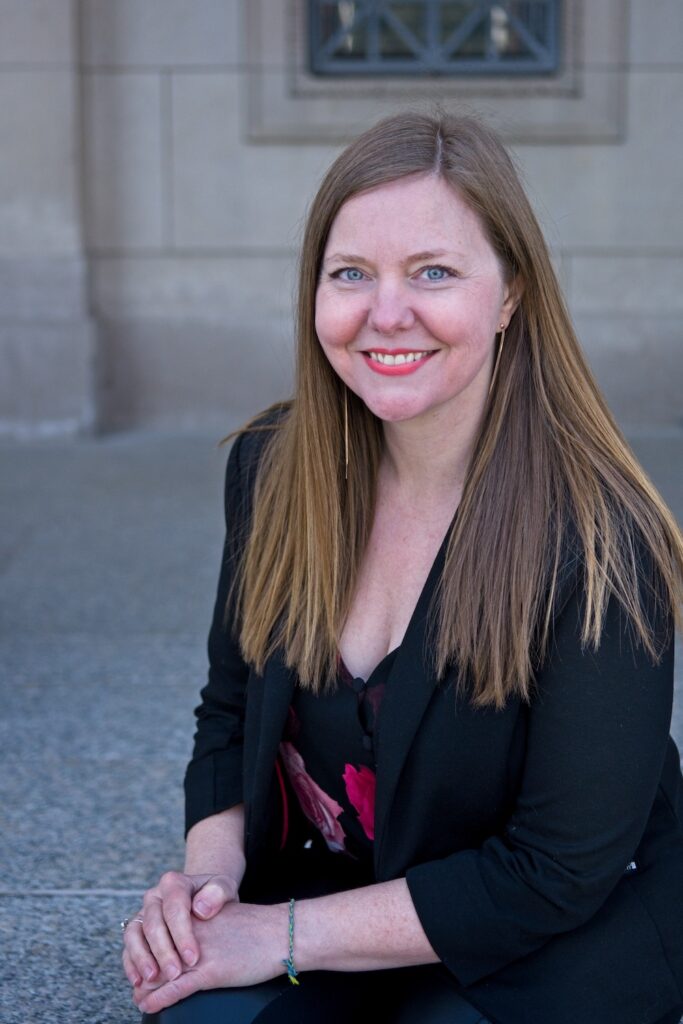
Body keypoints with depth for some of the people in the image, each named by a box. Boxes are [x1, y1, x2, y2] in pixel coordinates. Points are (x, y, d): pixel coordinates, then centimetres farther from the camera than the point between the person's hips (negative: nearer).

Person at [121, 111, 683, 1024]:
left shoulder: (600, 541, -22)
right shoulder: (270, 468, -5)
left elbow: (559, 872, -19)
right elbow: (231, 713, 7)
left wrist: (287, 937, -19)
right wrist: (209, 875, -12)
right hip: (322, 876, 3)